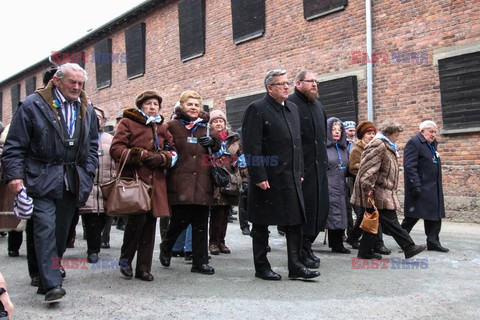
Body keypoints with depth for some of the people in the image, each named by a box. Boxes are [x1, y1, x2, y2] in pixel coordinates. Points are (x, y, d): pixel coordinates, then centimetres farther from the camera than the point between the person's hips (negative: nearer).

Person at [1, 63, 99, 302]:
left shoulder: (87, 110, 11)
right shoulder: (32, 105, -5)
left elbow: (92, 145, 17)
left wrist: (88, 172, 7)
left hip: (71, 181, 5)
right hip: (41, 179, -5)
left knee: (61, 230, 11)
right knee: (46, 228, -12)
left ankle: (48, 276, 28)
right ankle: (52, 285, -10)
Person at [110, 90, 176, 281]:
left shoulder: (163, 128, 19)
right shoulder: (127, 123, 4)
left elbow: (173, 152, 14)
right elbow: (116, 149, -6)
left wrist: (162, 158, -7)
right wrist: (141, 155, -15)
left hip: (156, 182, 5)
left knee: (150, 223, 4)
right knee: (138, 218, -15)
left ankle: (144, 268, 15)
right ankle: (125, 259, 10)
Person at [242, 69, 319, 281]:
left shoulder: (293, 108, 14)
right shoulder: (257, 109, -9)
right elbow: (251, 147, -15)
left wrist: (300, 172, 13)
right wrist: (258, 176, -19)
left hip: (291, 178, 7)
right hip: (267, 179, -7)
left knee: (296, 221, 6)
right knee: (262, 224, 6)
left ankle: (295, 266, 15)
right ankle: (261, 267, 18)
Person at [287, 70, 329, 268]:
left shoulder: (318, 106, 18)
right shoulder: (290, 104, -9)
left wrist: (323, 158, 18)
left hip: (318, 165, 8)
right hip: (300, 166, -8)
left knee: (319, 205, 10)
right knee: (303, 206, -4)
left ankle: (307, 245, 22)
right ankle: (302, 250, 8)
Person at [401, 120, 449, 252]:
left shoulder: (433, 144, 18)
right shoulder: (414, 143, -11)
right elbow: (410, 166, -18)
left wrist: (438, 186, 18)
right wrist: (415, 186, -23)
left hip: (433, 189, 9)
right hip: (420, 188, -9)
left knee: (435, 216, 8)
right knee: (413, 215, -2)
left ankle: (433, 242, 14)